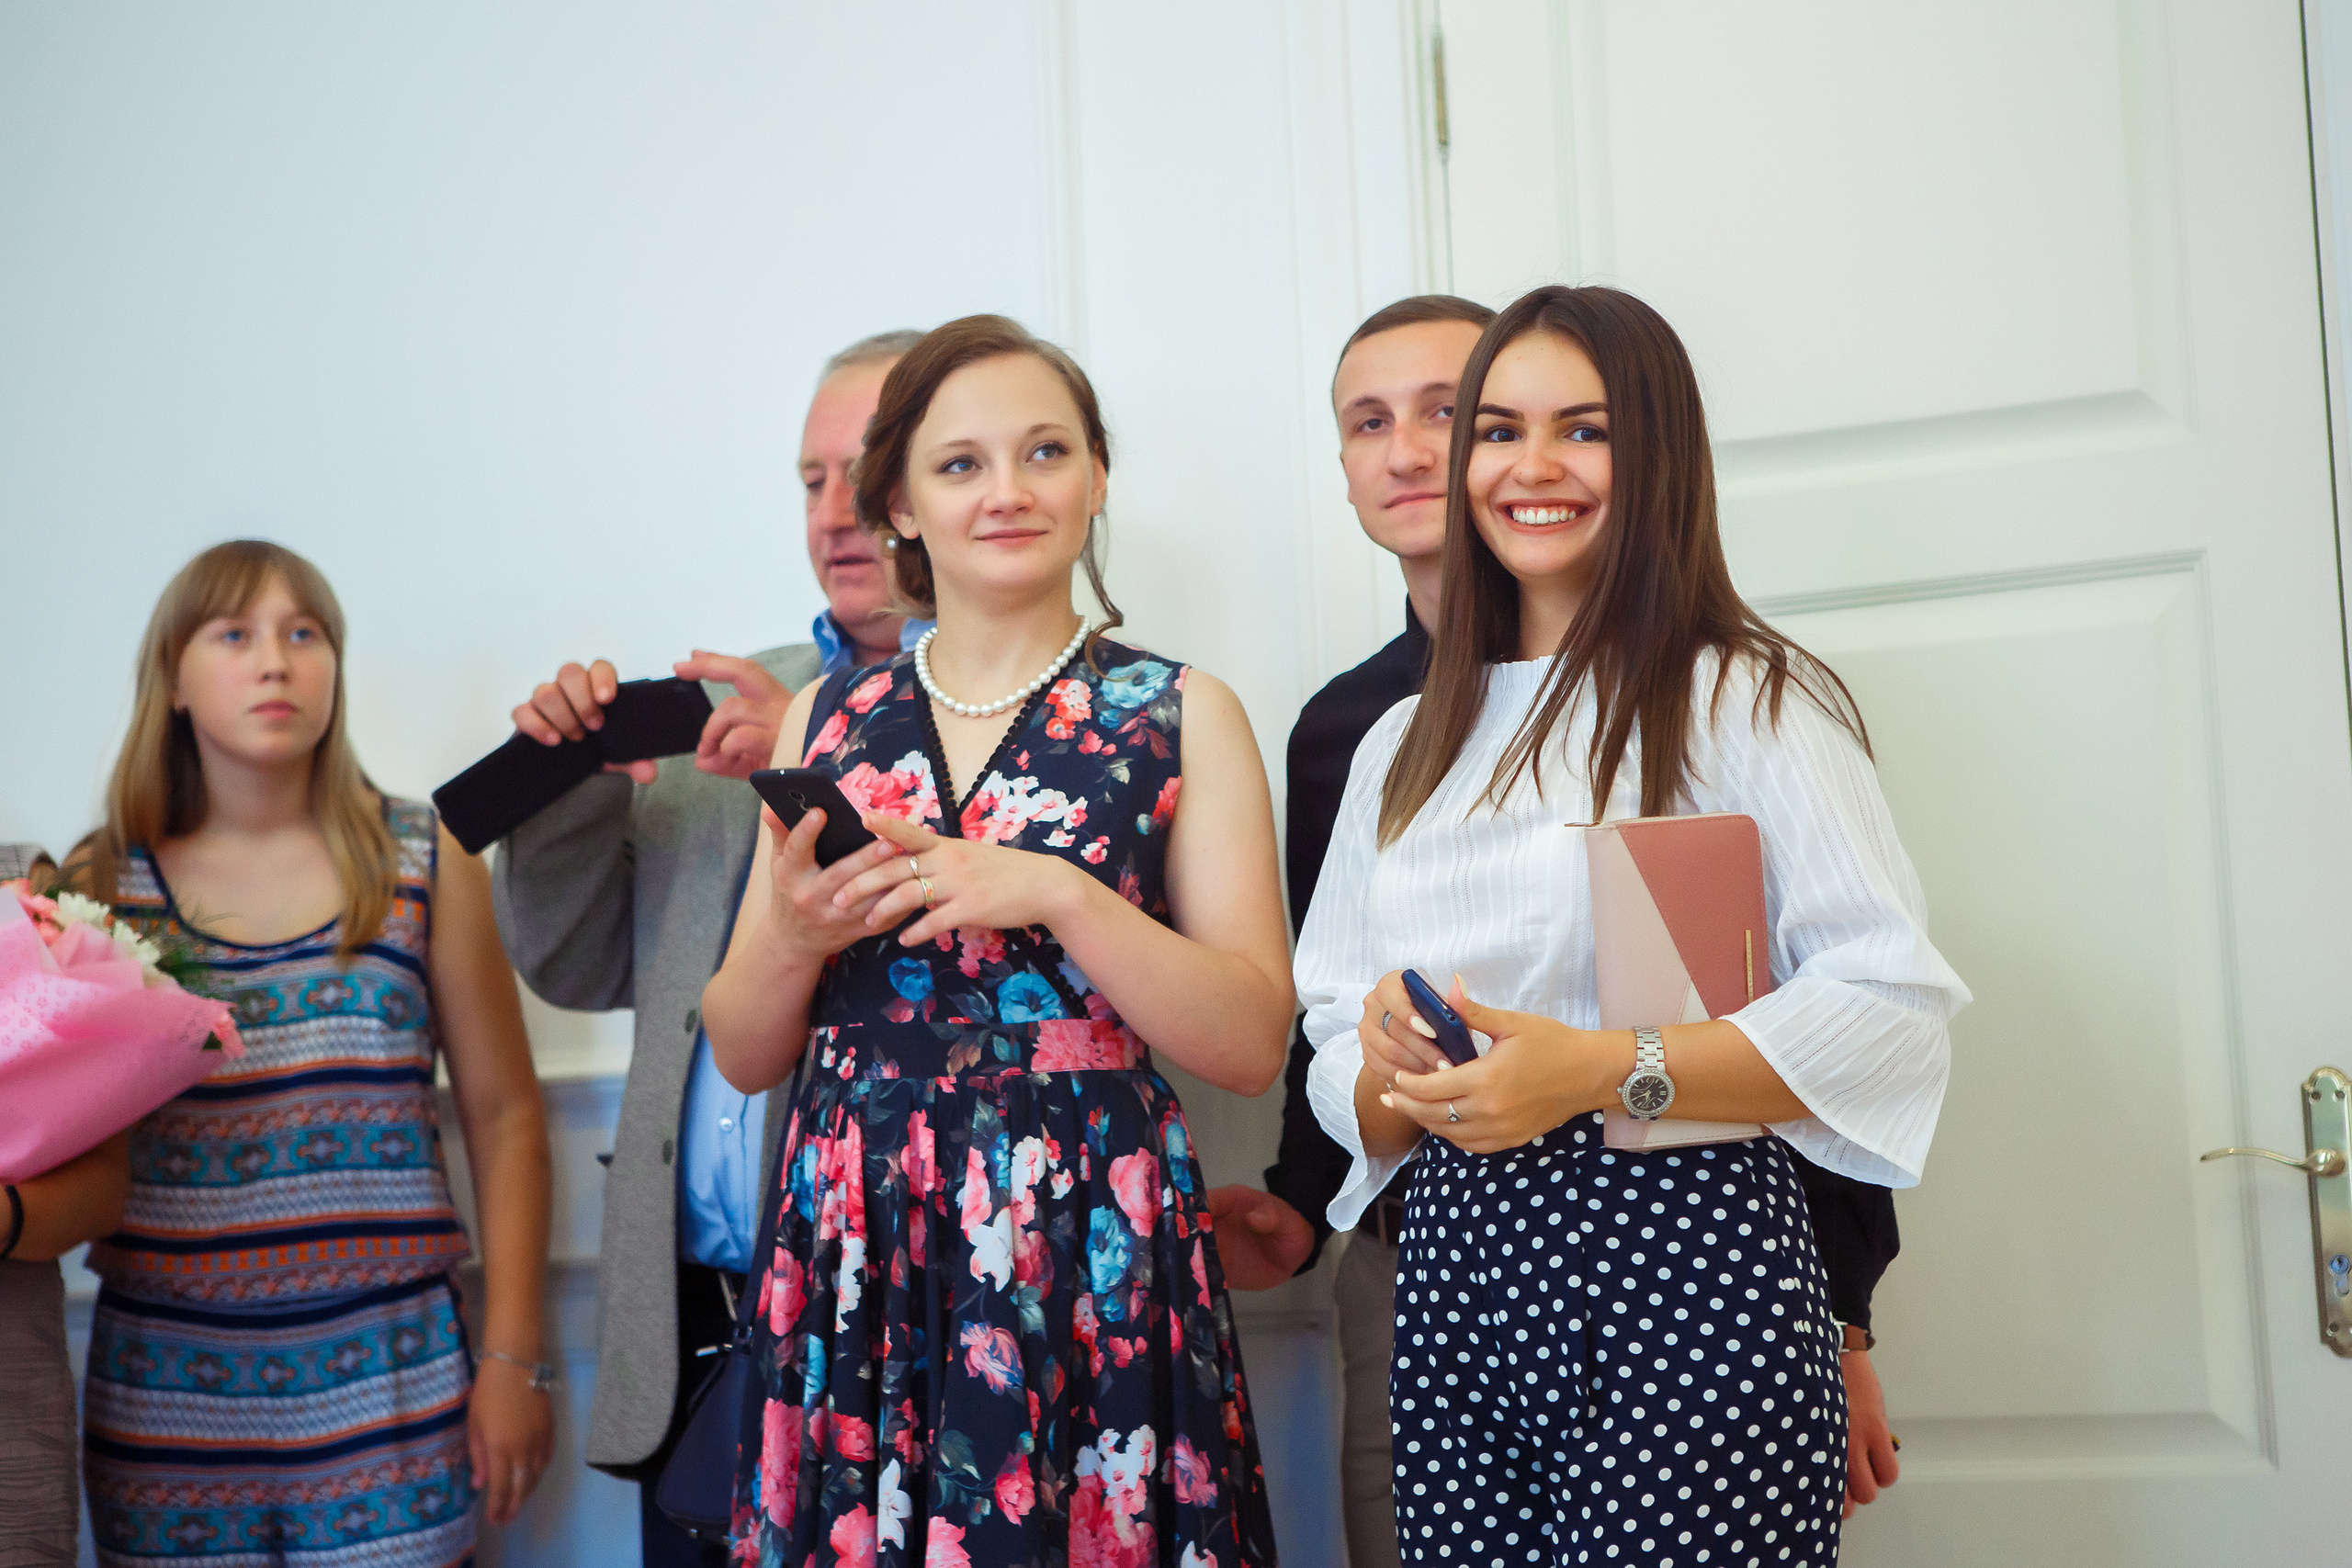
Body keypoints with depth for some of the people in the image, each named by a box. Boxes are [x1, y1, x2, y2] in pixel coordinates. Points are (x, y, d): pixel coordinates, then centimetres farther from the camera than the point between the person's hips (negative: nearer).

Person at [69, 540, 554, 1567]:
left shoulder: (422, 864, 3)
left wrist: (512, 1359, 0)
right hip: (165, 1397, 1)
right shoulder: (98, 885, 5)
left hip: (386, 1389, 0)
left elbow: (503, 1117, 3)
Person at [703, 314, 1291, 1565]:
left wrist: (1051, 894, -17)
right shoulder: (826, 721, 9)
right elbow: (743, 1055, 11)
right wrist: (794, 937, -10)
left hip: (1093, 1255, -2)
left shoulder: (1181, 715, 2)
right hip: (852, 1250, 2)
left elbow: (1253, 1043, -6)